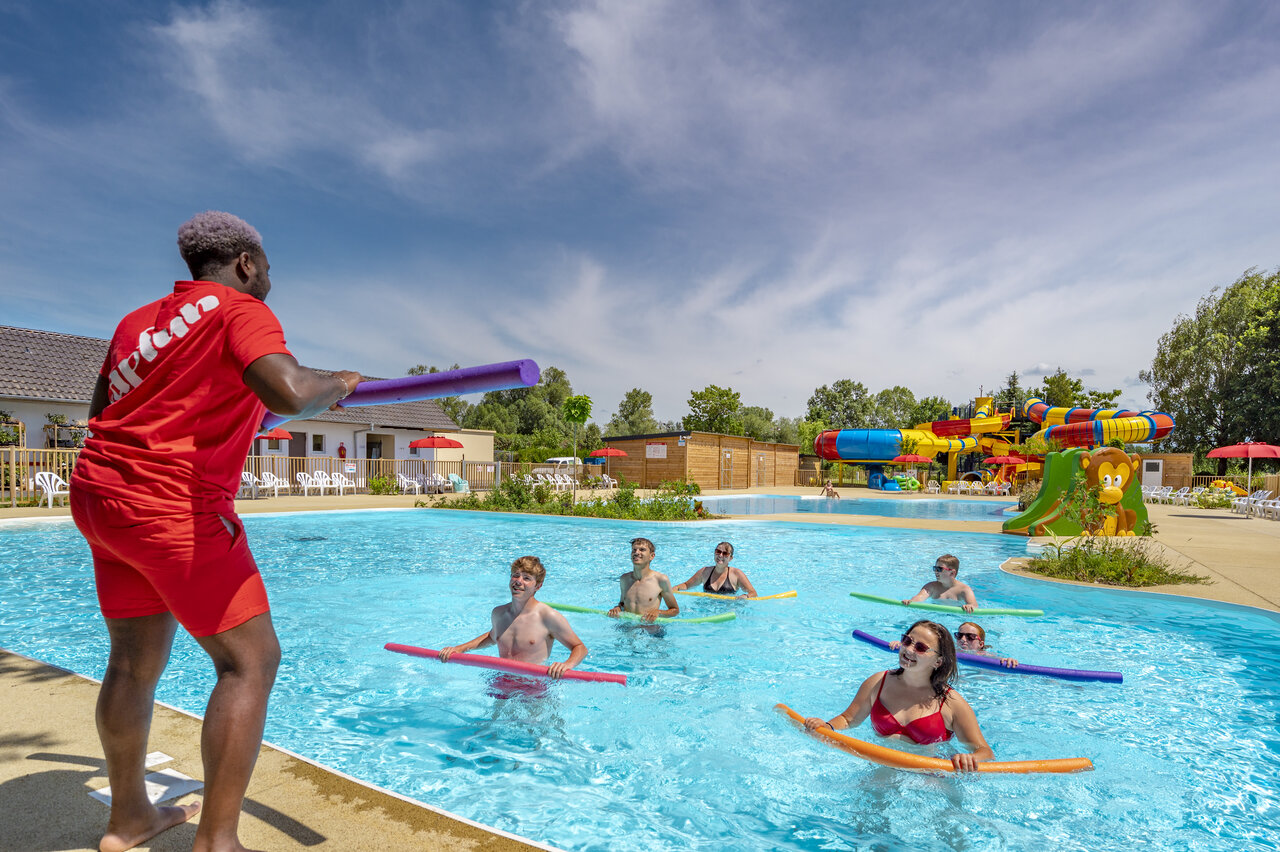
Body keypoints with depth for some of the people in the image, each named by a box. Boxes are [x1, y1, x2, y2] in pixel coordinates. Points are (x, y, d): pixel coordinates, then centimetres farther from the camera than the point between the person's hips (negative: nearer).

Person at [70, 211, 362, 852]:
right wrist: (338, 384, -9)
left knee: (136, 659, 18)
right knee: (250, 660, -2)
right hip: (175, 508, -9)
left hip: (101, 495, 9)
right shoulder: (241, 310, -9)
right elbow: (287, 392, -29)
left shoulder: (139, 320, 16)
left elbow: (102, 407, 27)